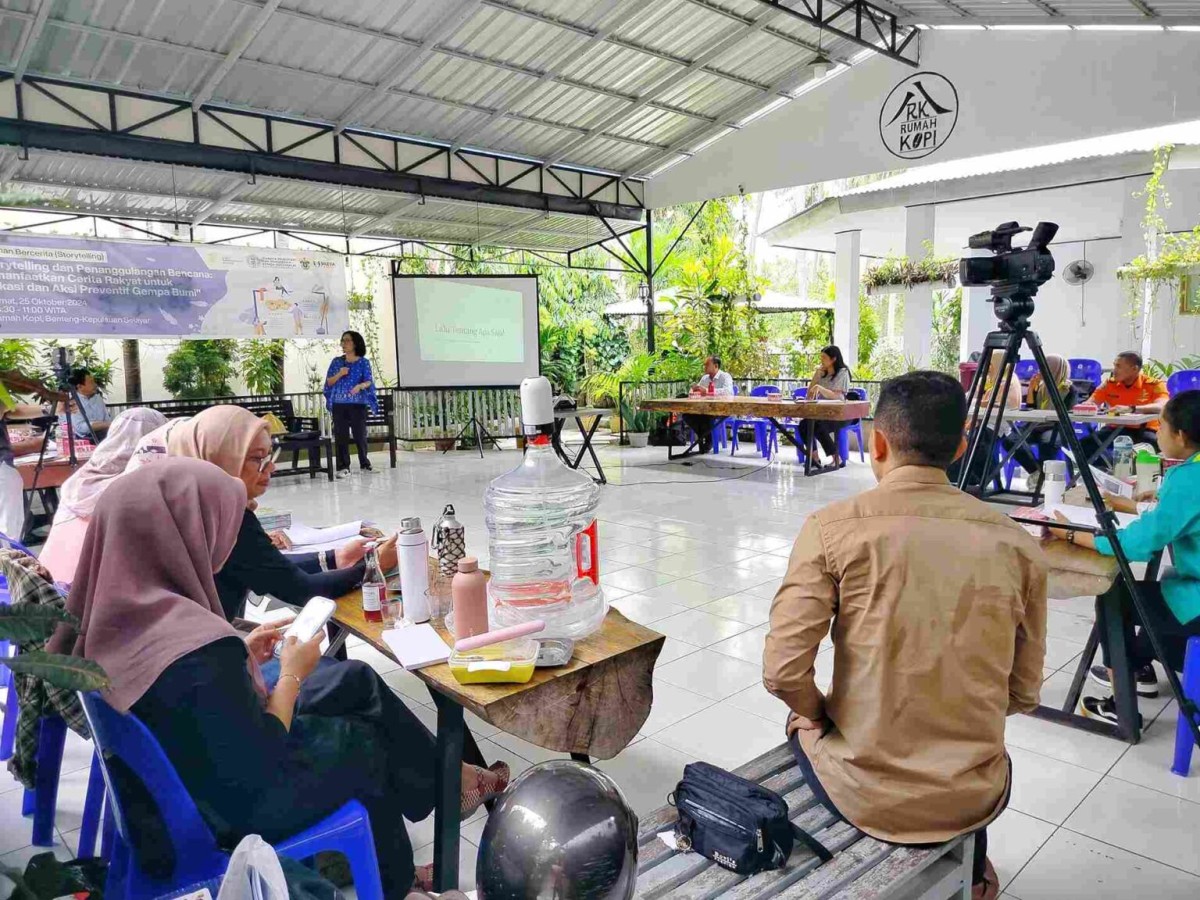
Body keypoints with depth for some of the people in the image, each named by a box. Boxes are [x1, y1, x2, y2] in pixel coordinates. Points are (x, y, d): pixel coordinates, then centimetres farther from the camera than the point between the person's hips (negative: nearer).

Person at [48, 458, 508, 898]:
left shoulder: (117, 611, -11)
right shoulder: (200, 652, -38)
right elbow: (261, 766, -26)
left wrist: (239, 656, 1)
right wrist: (292, 674, -14)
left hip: (190, 752, 7)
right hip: (230, 805, -7)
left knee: (357, 680, 14)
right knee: (368, 741, 16)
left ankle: (444, 776, 32)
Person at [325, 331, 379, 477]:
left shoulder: (364, 362, 2)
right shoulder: (336, 361, 9)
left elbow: (368, 381, -5)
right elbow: (329, 382, 7)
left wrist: (360, 386, -26)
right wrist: (340, 374, -10)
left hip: (358, 404, -2)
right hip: (339, 404, 2)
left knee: (360, 434, 1)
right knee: (341, 435, -1)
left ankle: (365, 464, 17)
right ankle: (343, 467, 3)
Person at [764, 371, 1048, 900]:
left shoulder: (832, 528, -16)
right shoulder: (1016, 543, -5)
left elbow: (783, 675, -17)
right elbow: (1023, 696, 3)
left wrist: (818, 713, 4)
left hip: (862, 794, -3)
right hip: (973, 800, 3)